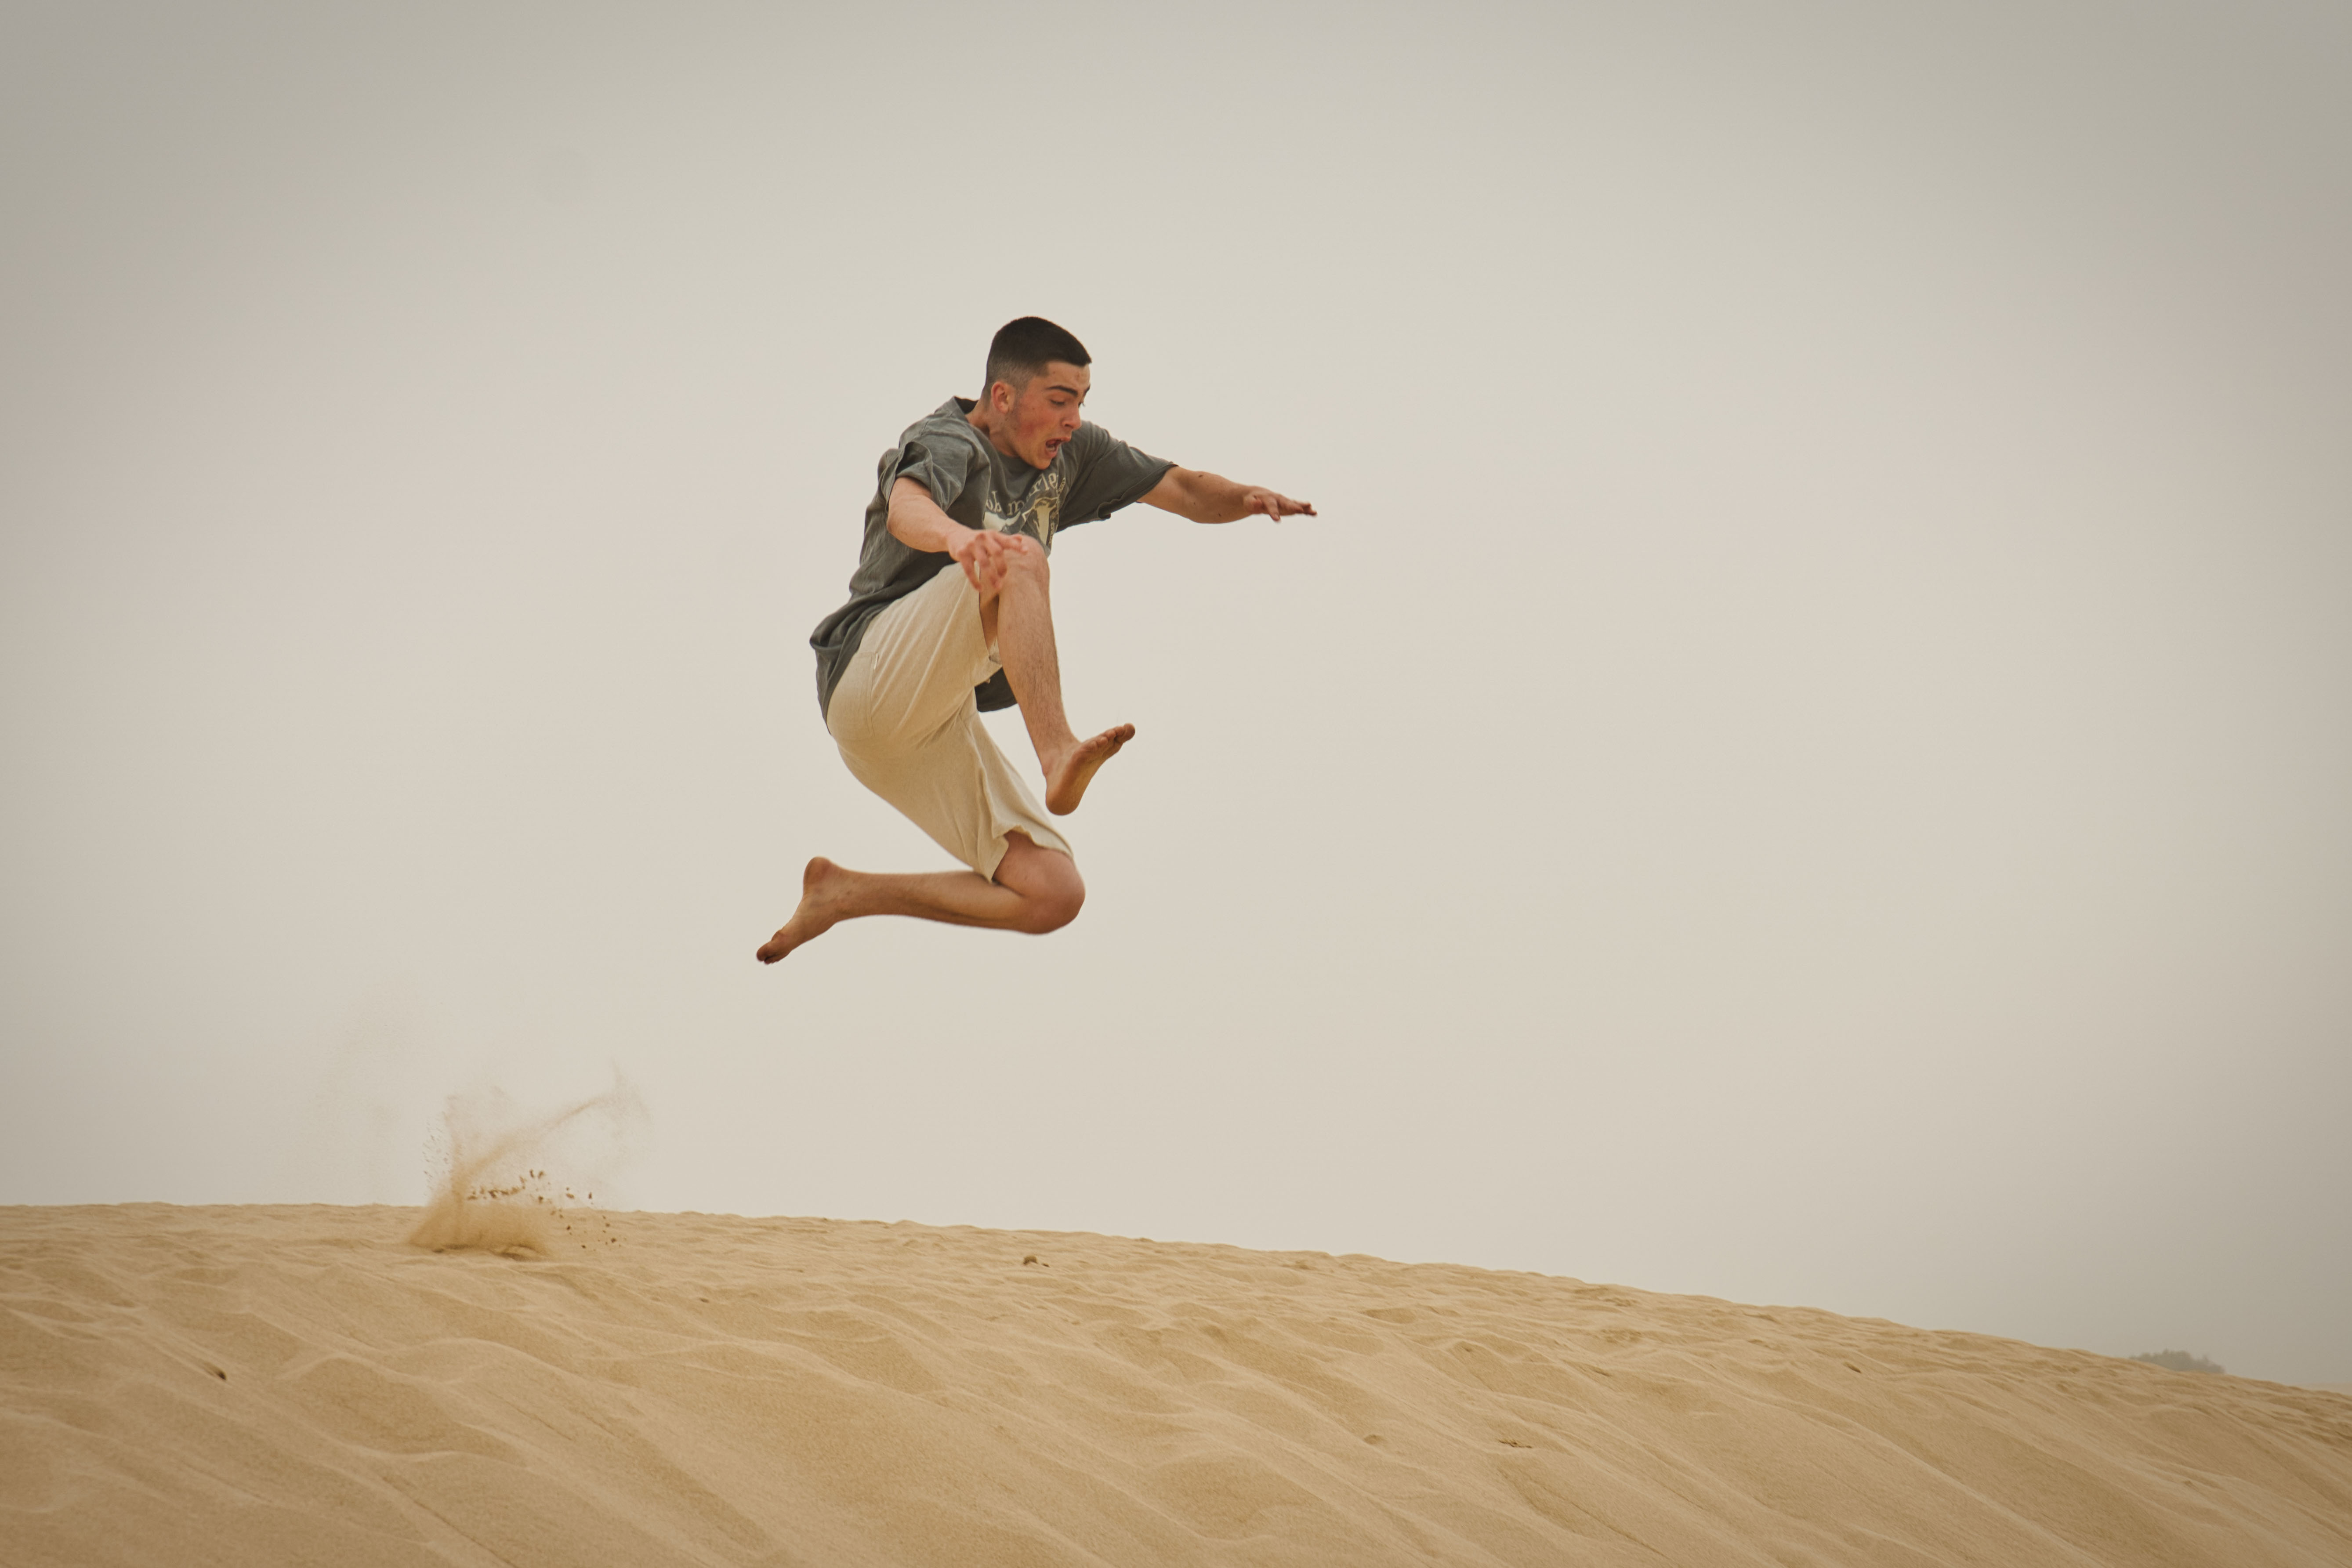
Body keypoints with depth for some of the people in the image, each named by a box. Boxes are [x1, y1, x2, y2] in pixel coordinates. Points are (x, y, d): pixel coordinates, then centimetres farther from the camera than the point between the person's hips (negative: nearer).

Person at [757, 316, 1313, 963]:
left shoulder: (1068, 451, 12)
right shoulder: (949, 442, -11)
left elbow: (1181, 489, 16)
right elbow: (905, 508, -35)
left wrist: (1247, 498, -7)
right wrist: (959, 536, -59)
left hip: (939, 727, 8)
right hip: (873, 681, -8)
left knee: (1054, 896, -3)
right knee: (1019, 558, -30)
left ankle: (844, 894, 10)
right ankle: (1059, 754, -44)